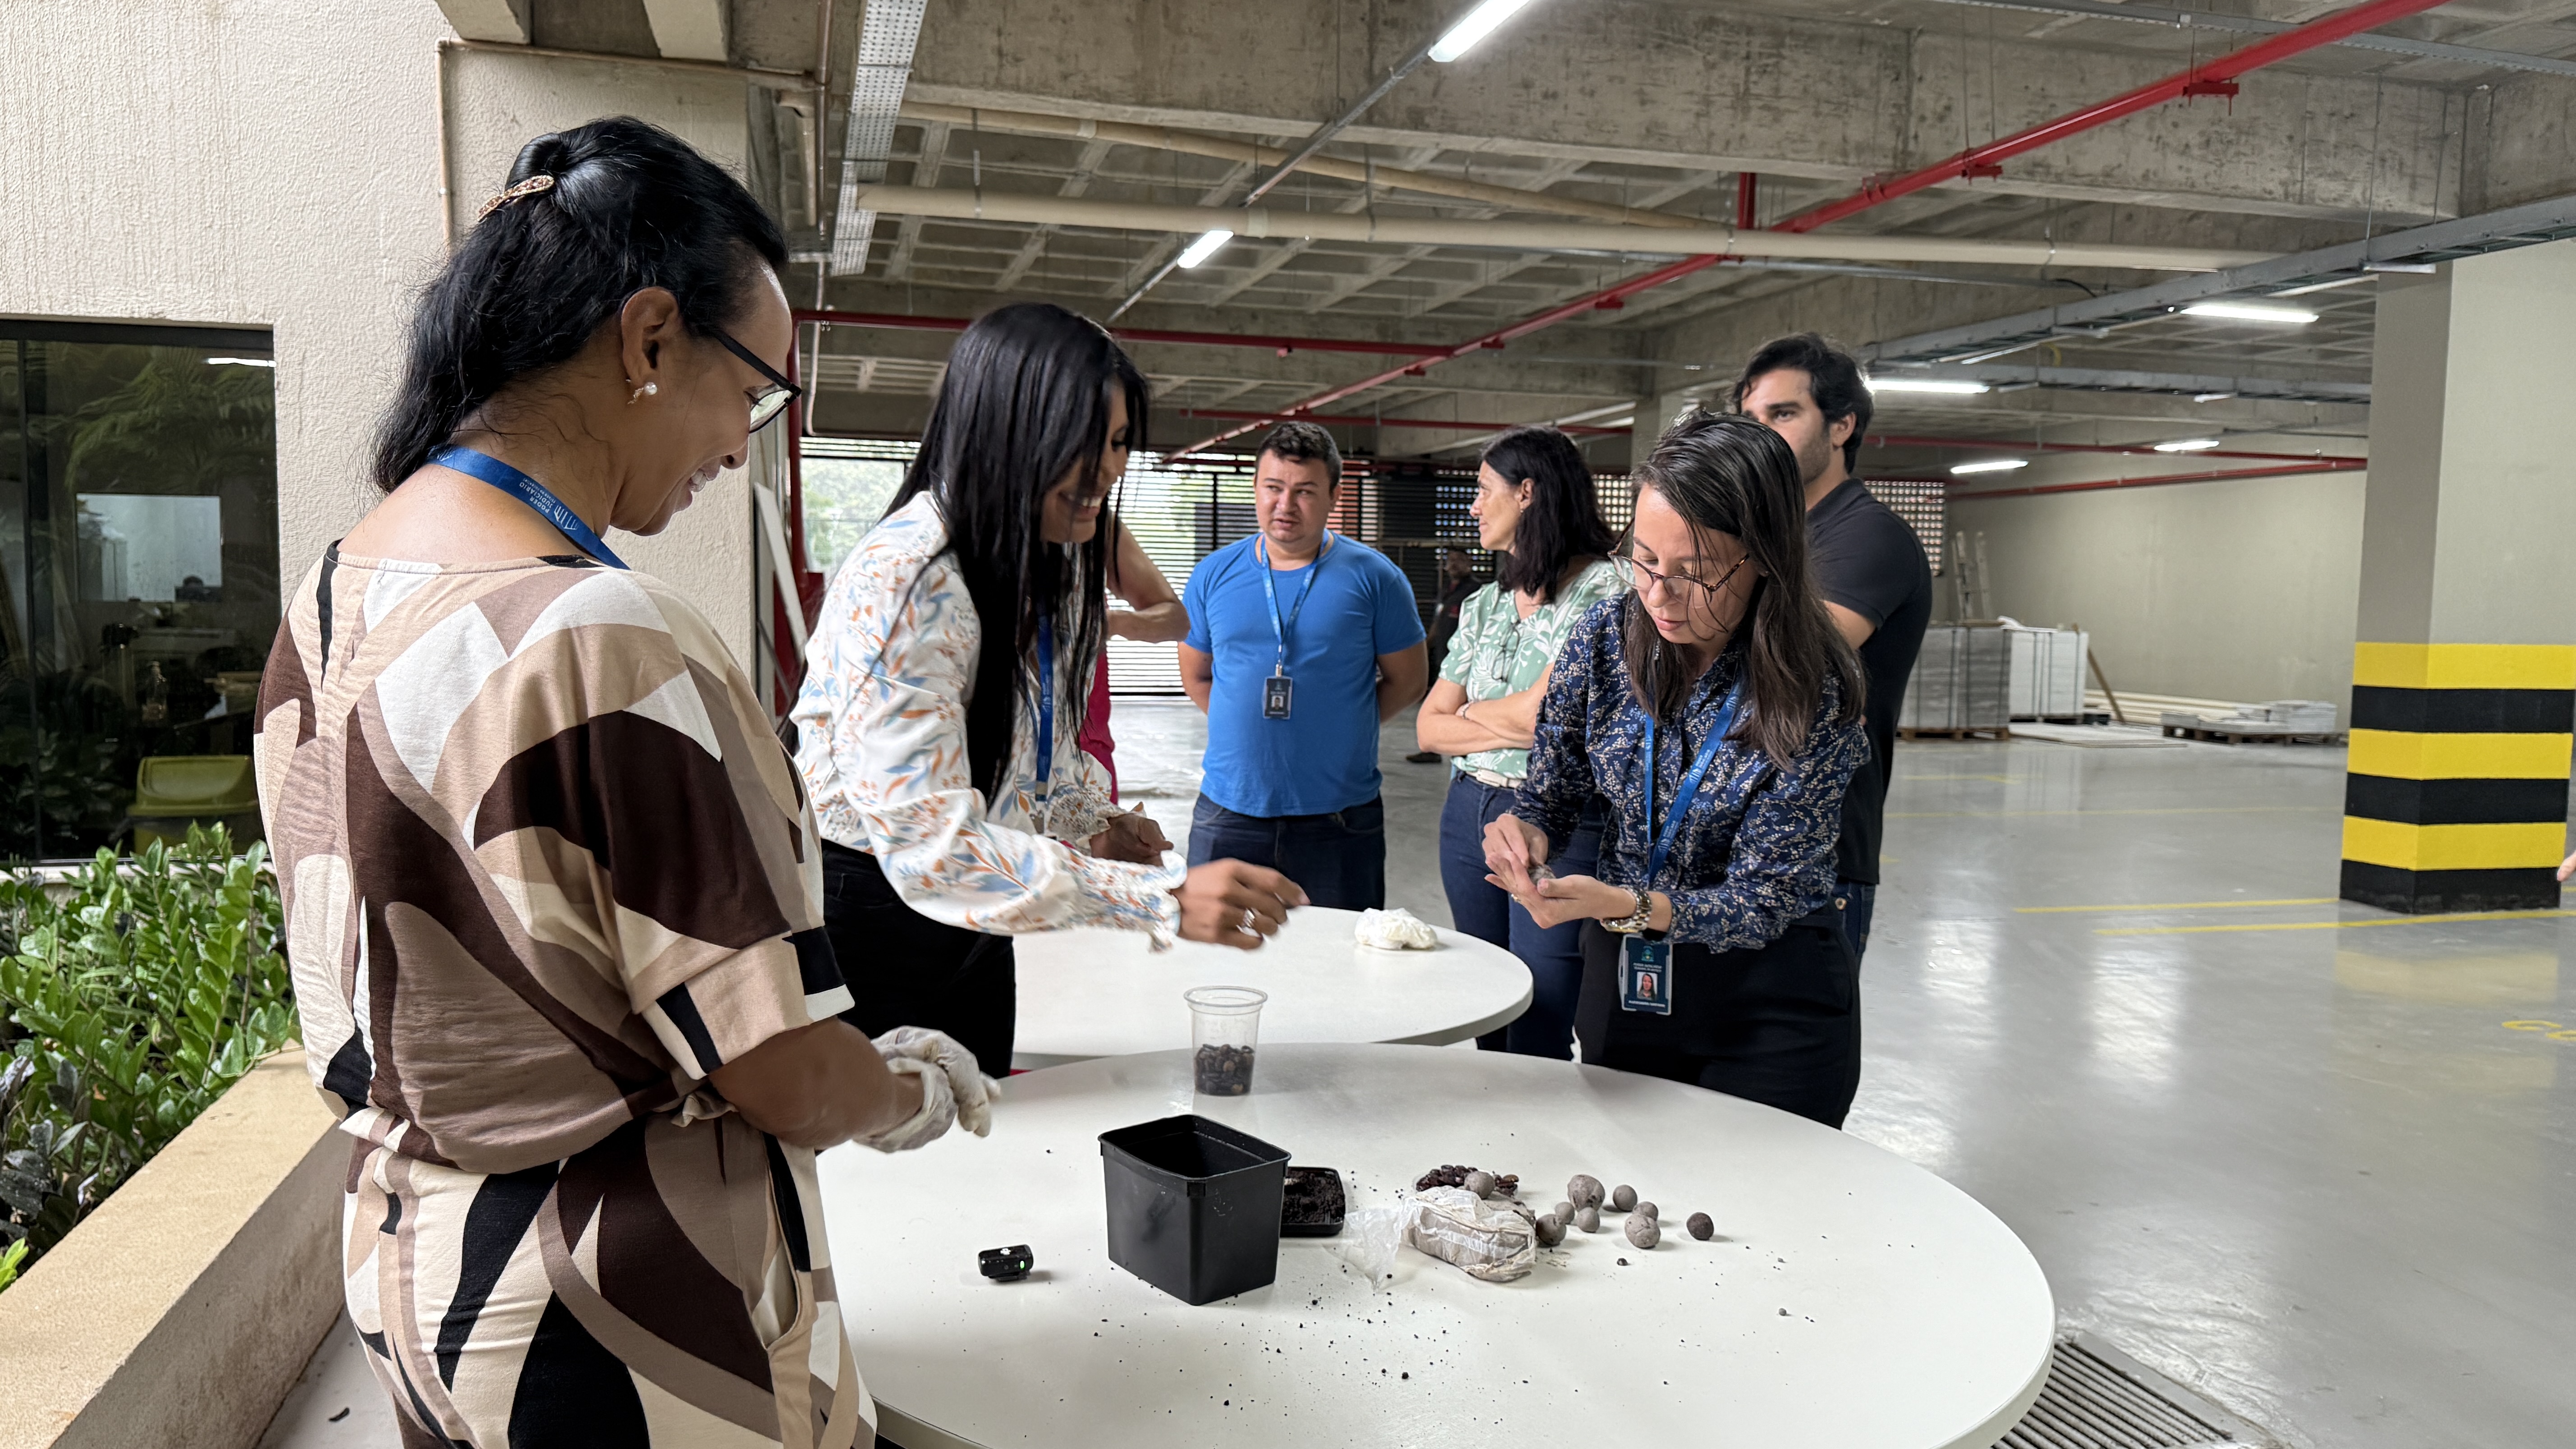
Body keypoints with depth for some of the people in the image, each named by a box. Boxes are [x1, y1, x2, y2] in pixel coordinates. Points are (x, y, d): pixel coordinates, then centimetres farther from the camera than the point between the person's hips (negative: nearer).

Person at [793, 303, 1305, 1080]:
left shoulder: (1051, 563, 3)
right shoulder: (902, 581, -26)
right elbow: (928, 843, -33)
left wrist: (1092, 822, -2)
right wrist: (1161, 900, -37)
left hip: (970, 934, 8)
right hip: (867, 923, -8)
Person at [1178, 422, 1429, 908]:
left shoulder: (1373, 577, -1)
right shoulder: (1214, 575, 6)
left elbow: (1407, 682, 5)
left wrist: (1337, 730, 0)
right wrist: (1249, 730, 5)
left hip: (1339, 819, -2)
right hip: (1228, 814, 2)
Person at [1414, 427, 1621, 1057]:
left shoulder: (1603, 588, -7)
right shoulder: (1485, 604, 14)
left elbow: (1543, 710, -16)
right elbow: (1430, 725, 11)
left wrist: (1473, 711, 3)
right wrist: (1508, 730, -7)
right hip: (1469, 814, 7)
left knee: (1537, 1046, -5)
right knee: (1489, 1035, 14)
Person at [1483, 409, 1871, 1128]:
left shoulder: (1814, 694, -22)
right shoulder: (1604, 638, -10)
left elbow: (1762, 900, -21)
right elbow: (1551, 790, 1)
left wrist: (1621, 905, -36)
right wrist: (1525, 828, -22)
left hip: (1771, 1006, -4)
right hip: (1621, 980, 4)